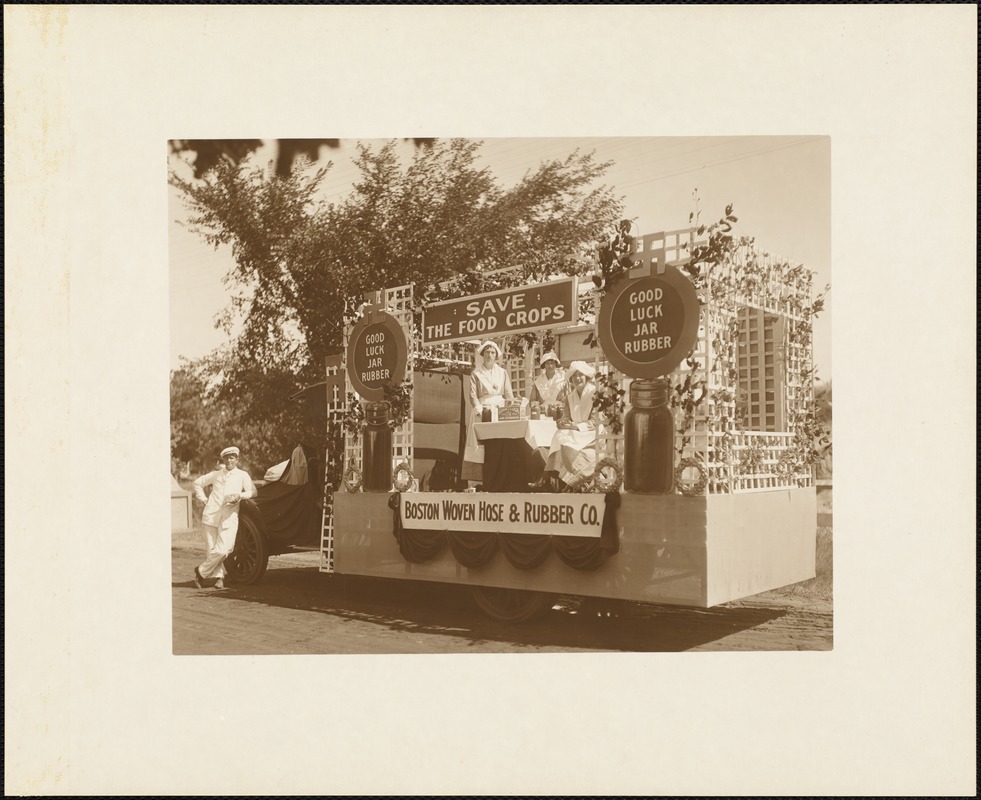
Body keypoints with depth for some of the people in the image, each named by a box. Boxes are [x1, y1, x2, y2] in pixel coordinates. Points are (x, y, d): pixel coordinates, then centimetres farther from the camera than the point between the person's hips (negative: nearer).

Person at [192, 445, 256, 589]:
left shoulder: (242, 475, 11)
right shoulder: (216, 474, 16)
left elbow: (252, 491, 3)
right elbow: (198, 483, 25)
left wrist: (240, 495, -14)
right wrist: (204, 500, 13)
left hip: (229, 517, -2)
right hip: (211, 515, 2)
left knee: (222, 550, -13)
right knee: (213, 549, -2)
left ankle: (201, 571, 7)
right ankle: (219, 577, 12)